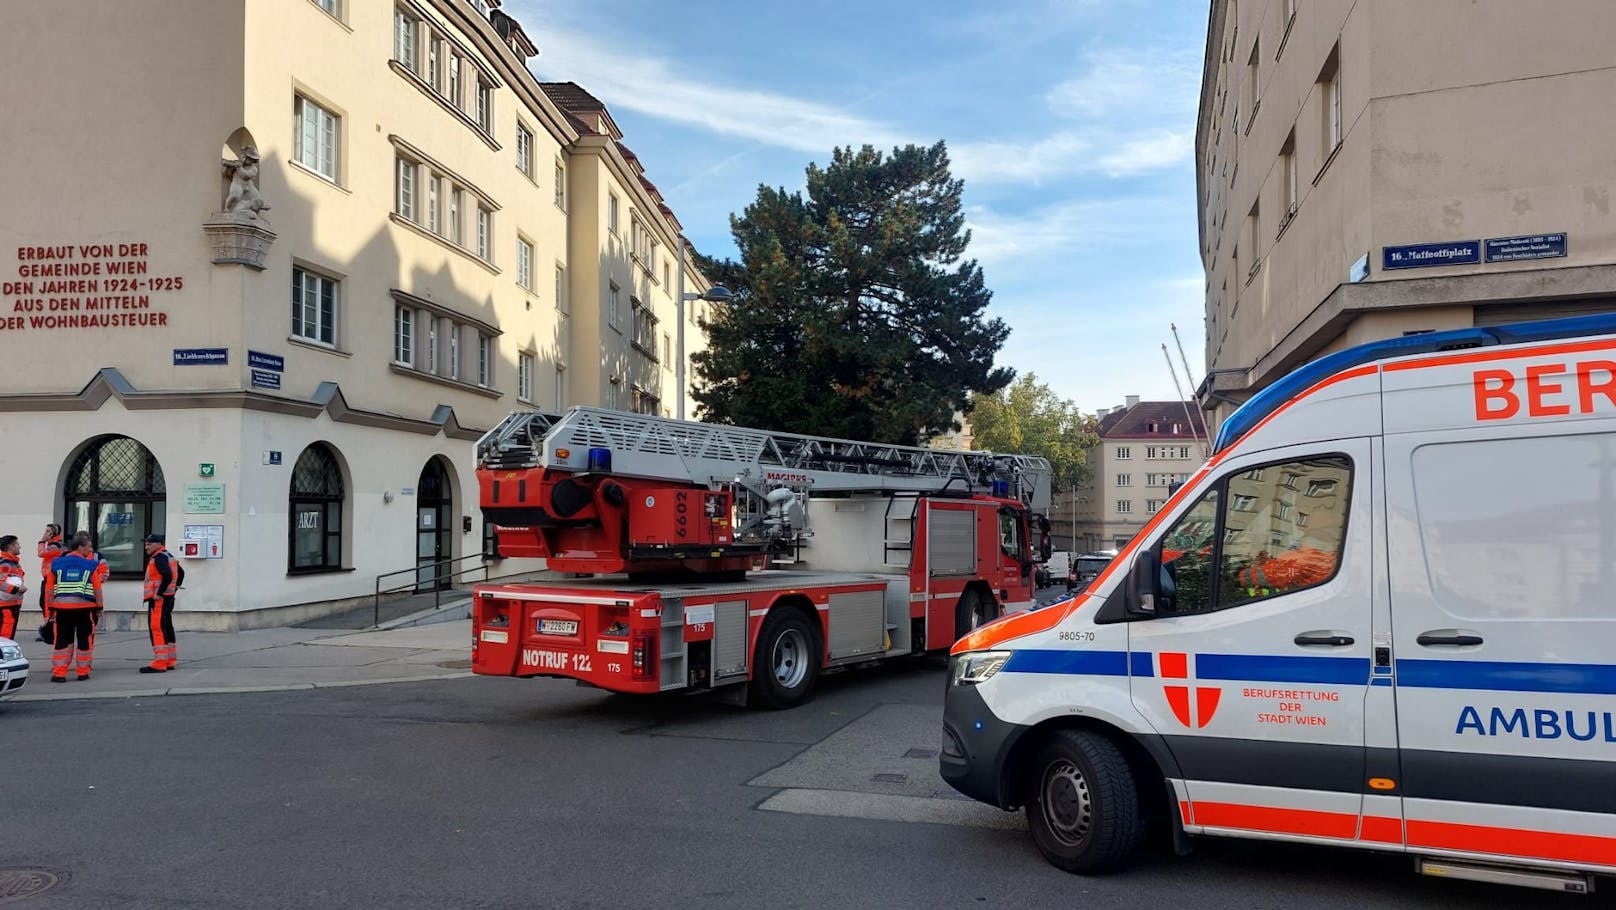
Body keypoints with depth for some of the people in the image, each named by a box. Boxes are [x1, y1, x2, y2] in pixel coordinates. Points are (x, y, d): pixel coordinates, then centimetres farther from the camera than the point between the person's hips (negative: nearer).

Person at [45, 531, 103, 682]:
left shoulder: (57, 563, 5)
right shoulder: (91, 565, -3)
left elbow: (49, 588, 6)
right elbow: (97, 588, -2)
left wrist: (51, 607, 14)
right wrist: (100, 606, 8)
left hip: (62, 607, 2)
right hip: (85, 607, -2)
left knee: (62, 638, 8)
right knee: (85, 638, 8)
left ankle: (58, 672, 5)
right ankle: (83, 671, 11)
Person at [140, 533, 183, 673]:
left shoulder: (159, 558, -14)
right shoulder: (169, 556, 17)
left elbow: (167, 575, -28)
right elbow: (180, 571, 27)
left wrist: (159, 593, -24)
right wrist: (175, 587, 21)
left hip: (159, 599, -11)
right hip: (169, 598, 11)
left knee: (157, 629, -10)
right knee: (167, 628, 15)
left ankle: (159, 663, -11)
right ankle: (170, 661, 22)